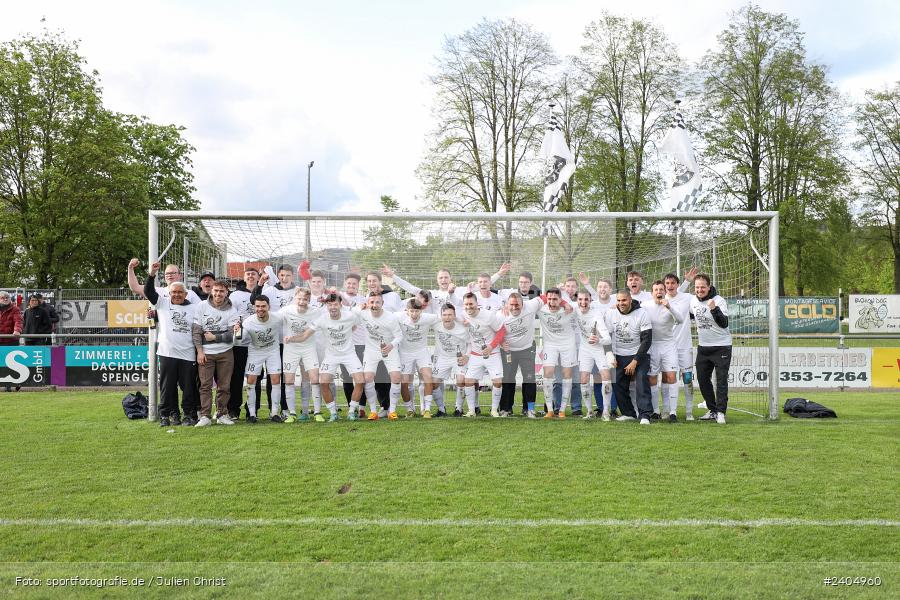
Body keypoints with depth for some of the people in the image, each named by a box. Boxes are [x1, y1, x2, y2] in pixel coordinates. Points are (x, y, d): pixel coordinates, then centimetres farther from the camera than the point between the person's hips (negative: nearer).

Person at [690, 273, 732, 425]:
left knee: (721, 380, -7)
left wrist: (714, 309, -40)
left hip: (721, 346, -6)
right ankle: (712, 410, 21)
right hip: (703, 347, 6)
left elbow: (724, 324, -28)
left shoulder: (719, 301, -16)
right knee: (703, 379, 9)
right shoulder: (693, 300, 2)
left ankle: (720, 412, 0)